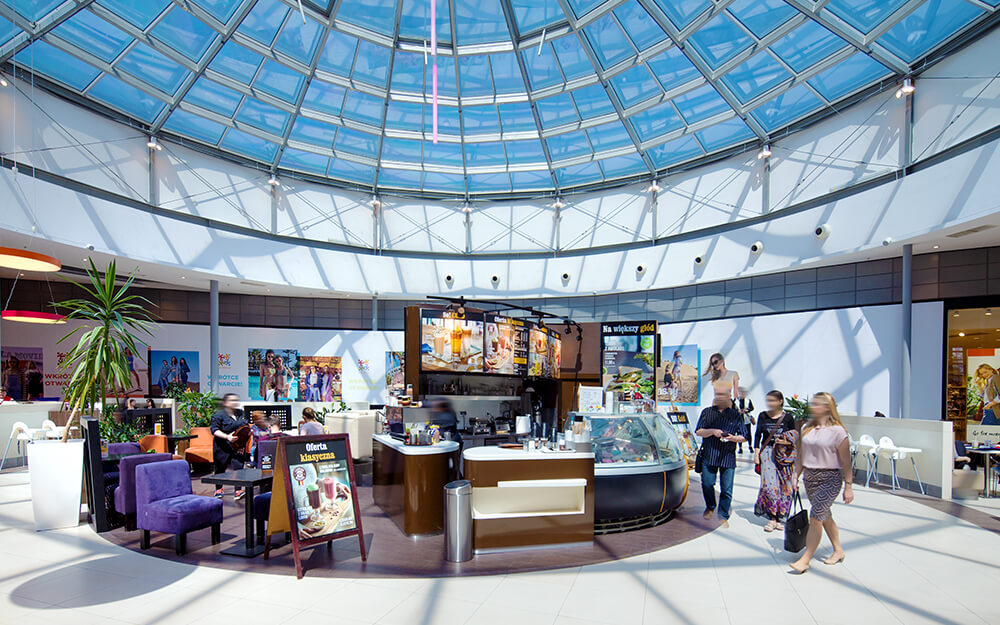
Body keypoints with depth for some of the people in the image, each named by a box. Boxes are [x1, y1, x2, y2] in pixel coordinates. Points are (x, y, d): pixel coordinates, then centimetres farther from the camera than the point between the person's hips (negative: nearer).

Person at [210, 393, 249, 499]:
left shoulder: (240, 413, 10)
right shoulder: (219, 415, -8)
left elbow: (246, 426, 23)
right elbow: (214, 430, -13)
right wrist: (227, 437, -25)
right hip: (223, 447, -3)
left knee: (238, 466, -8)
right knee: (221, 467, 12)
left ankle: (238, 490, -5)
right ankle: (219, 489, 33)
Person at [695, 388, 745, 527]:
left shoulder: (736, 415, 10)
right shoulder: (707, 412, 10)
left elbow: (742, 437, 9)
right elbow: (698, 431, 6)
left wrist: (734, 438, -13)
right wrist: (712, 431, -12)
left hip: (728, 457, 0)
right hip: (709, 455, 1)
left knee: (726, 489, -1)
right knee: (707, 484, 1)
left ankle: (723, 517, 15)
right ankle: (710, 507, 30)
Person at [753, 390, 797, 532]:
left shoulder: (788, 418, 1)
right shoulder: (762, 416, 5)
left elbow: (795, 437, 8)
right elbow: (758, 435, 9)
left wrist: (787, 441, -11)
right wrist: (756, 452, 3)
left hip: (784, 455, 0)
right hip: (767, 453, 0)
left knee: (784, 486, 0)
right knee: (770, 484, -9)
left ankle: (780, 517, 11)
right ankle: (772, 518, -3)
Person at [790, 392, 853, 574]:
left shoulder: (837, 431, -10)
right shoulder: (807, 428, 7)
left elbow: (845, 461, -8)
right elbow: (800, 456, 13)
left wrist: (848, 486, -7)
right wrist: (796, 476, 11)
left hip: (830, 479, -6)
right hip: (809, 477, 6)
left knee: (815, 516, -9)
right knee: (824, 515, 17)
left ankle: (805, 560, -3)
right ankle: (838, 551, 36)